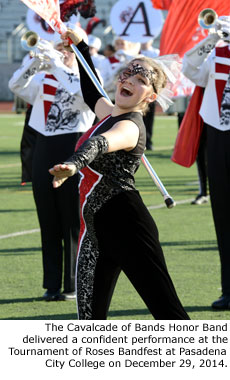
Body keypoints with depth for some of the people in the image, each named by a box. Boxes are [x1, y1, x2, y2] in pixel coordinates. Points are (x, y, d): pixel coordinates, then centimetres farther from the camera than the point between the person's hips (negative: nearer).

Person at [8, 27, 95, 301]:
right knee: (48, 224, 7)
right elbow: (16, 86, -6)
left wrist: (57, 65, -25)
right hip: (44, 153, 4)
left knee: (73, 224, 0)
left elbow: (85, 93, -24)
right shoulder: (43, 80, 10)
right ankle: (52, 285, 12)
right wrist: (35, 62, -21)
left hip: (73, 155, -4)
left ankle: (74, 286, 6)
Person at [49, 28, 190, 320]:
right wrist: (81, 46, 41)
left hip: (126, 227, -9)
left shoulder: (129, 126, -14)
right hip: (96, 230, 9)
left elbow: (102, 143, -38)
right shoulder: (109, 112, 13)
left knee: (167, 311, -13)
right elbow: (91, 93, 39)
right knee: (90, 318, 9)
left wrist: (74, 164, -58)